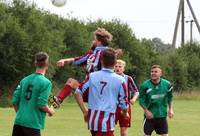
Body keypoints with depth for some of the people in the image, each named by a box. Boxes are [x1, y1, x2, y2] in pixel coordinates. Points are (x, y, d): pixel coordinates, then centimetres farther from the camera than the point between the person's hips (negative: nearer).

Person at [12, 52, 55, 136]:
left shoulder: (24, 80, 8)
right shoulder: (46, 82, -9)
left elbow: (15, 101, 8)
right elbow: (42, 105, -15)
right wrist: (50, 111, 6)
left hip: (18, 121, 6)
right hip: (32, 123, -6)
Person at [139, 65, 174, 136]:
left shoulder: (167, 84, -5)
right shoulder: (145, 85, -13)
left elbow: (170, 97, 10)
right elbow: (141, 99, -6)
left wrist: (170, 109, 7)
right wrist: (146, 111, -15)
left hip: (162, 115, 2)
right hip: (150, 115, -2)